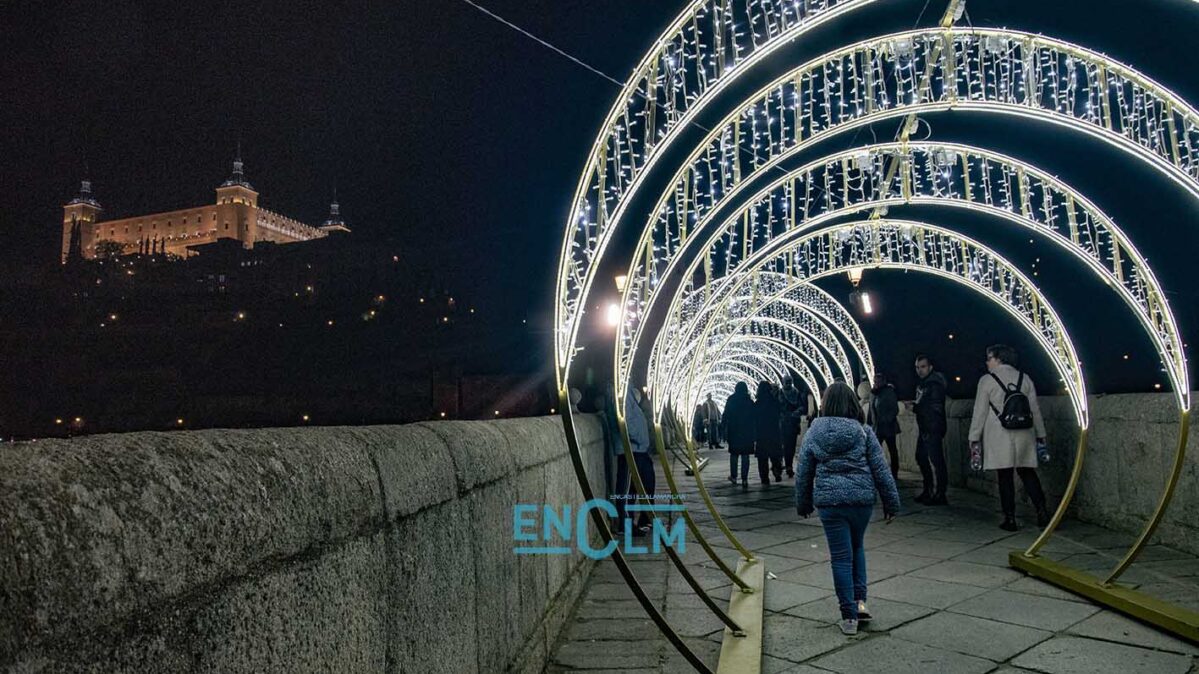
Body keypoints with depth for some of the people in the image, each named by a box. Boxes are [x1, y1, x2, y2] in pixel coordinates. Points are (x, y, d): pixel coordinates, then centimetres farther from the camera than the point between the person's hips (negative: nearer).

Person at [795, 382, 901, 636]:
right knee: (857, 547, 24)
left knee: (841, 557, 5)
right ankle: (860, 600, 14)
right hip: (862, 498, 1)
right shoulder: (863, 431, 1)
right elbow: (880, 469, 1)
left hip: (829, 500, -1)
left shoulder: (814, 432, 2)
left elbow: (804, 472, 6)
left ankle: (849, 616, 7)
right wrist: (891, 503, 7)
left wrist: (803, 504, 16)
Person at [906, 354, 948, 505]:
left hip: (934, 428, -11)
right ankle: (928, 491, 28)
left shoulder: (935, 384, -14)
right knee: (921, 457, 16)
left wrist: (915, 408, -17)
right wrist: (913, 405, 5)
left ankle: (940, 495, -6)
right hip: (924, 428, 11)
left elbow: (935, 408, -21)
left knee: (936, 459, -9)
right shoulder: (922, 383, 16)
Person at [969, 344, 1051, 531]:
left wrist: (974, 438, 0)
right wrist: (1040, 435, 17)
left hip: (998, 437, -4)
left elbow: (980, 411, -4)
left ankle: (1010, 519, 3)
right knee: (1028, 473, 11)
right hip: (1024, 436, 4)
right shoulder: (1025, 379, 9)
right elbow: (1035, 409, 11)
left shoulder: (987, 380, -3)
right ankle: (1042, 511, 2)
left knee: (1005, 477, 1)